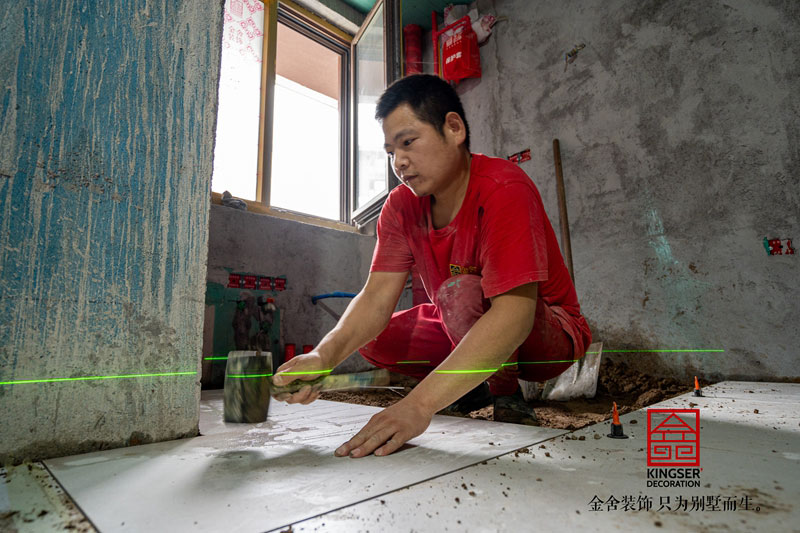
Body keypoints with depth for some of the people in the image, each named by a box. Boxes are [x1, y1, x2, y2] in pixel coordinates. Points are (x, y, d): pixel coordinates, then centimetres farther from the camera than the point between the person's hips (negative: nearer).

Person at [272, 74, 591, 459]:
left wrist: (419, 404, -46)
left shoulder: (504, 189, -27)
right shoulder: (401, 206, -7)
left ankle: (506, 395, -7)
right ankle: (472, 385, 8)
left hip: (548, 335, -5)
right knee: (370, 338, -10)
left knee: (460, 292, -34)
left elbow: (514, 311, -38)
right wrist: (324, 355, -36)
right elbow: (376, 298, -15)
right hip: (464, 331, 6)